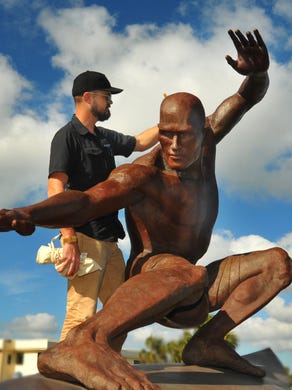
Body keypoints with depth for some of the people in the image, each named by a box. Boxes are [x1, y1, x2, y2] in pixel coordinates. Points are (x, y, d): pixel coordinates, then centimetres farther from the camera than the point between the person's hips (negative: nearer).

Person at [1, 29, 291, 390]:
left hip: (193, 293, 8)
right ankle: (80, 346, -47)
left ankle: (206, 343, -13)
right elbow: (82, 202, -35)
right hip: (147, 282, -8)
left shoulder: (204, 139, -1)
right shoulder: (141, 174, -20)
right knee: (189, 274, -42)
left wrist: (257, 72, -20)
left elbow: (249, 96, 4)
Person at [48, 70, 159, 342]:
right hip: (84, 238, -9)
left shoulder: (104, 137, 19)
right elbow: (56, 190, -15)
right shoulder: (67, 136, -5)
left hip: (108, 239, 9)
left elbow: (140, 143, 35)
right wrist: (68, 241, -24)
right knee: (81, 315, -14)